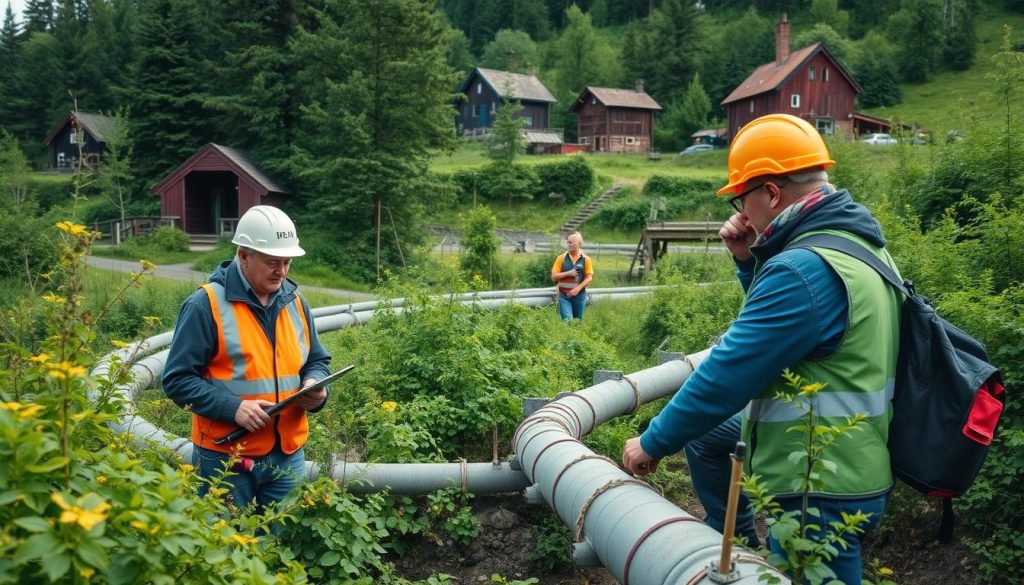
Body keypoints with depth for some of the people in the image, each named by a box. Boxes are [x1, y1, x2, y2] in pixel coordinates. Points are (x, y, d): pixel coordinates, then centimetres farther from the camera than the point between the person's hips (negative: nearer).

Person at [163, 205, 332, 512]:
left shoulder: (295, 302, 6)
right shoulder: (206, 304, -12)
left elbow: (316, 361, 17)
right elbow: (178, 379, -12)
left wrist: (315, 386, -6)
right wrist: (233, 408, -22)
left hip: (288, 456, 5)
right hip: (225, 458, -5)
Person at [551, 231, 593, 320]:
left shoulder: (586, 259, 2)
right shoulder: (561, 258, 1)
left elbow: (589, 277, -2)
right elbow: (554, 277, -1)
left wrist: (578, 288, -15)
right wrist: (568, 273, -15)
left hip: (580, 295, 1)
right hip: (564, 295, -1)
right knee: (567, 320, -12)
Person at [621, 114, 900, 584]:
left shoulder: (806, 269, -27)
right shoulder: (852, 240, 5)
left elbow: (726, 375, -24)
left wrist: (653, 443, -12)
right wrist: (749, 261, 4)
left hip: (821, 492, -10)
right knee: (703, 430, 17)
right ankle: (733, 541, 30)